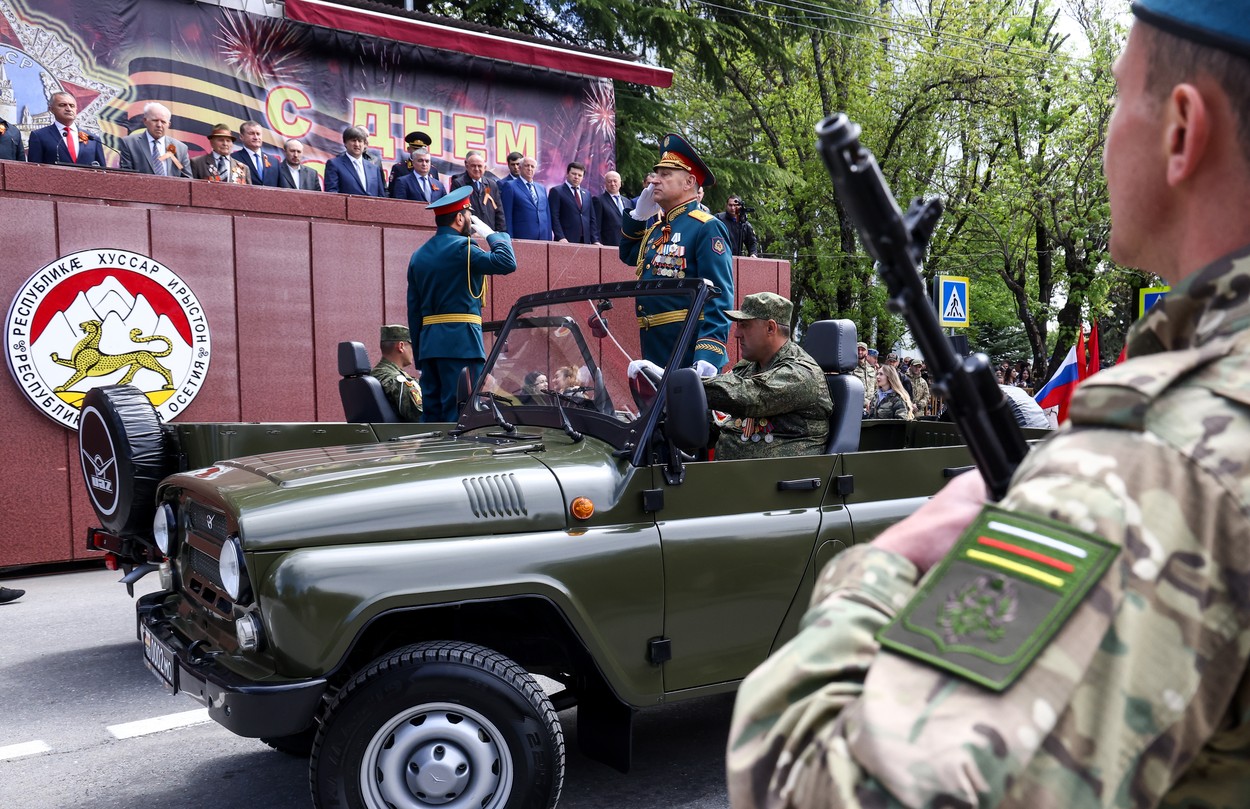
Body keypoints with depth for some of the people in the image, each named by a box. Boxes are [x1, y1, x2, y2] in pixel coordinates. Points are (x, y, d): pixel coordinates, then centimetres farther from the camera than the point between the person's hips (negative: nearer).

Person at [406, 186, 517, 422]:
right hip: (461, 342, -8)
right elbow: (506, 263, -17)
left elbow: (413, 308, 16)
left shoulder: (419, 255, 16)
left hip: (428, 342, 8)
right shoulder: (461, 247, -7)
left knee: (432, 411, 8)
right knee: (461, 413, -8)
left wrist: (419, 354, 19)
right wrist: (490, 233, 0)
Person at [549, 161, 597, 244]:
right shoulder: (556, 191, 3)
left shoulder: (586, 194, 19)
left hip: (585, 241, 5)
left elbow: (592, 219, 17)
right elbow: (554, 217, -5)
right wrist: (561, 237, -17)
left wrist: (595, 240, 5)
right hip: (566, 241, -5)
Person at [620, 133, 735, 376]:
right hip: (653, 349, 8)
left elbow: (719, 298, -17)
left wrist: (708, 356, -28)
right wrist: (638, 215, 15)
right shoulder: (654, 228, 15)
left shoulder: (707, 228, -9)